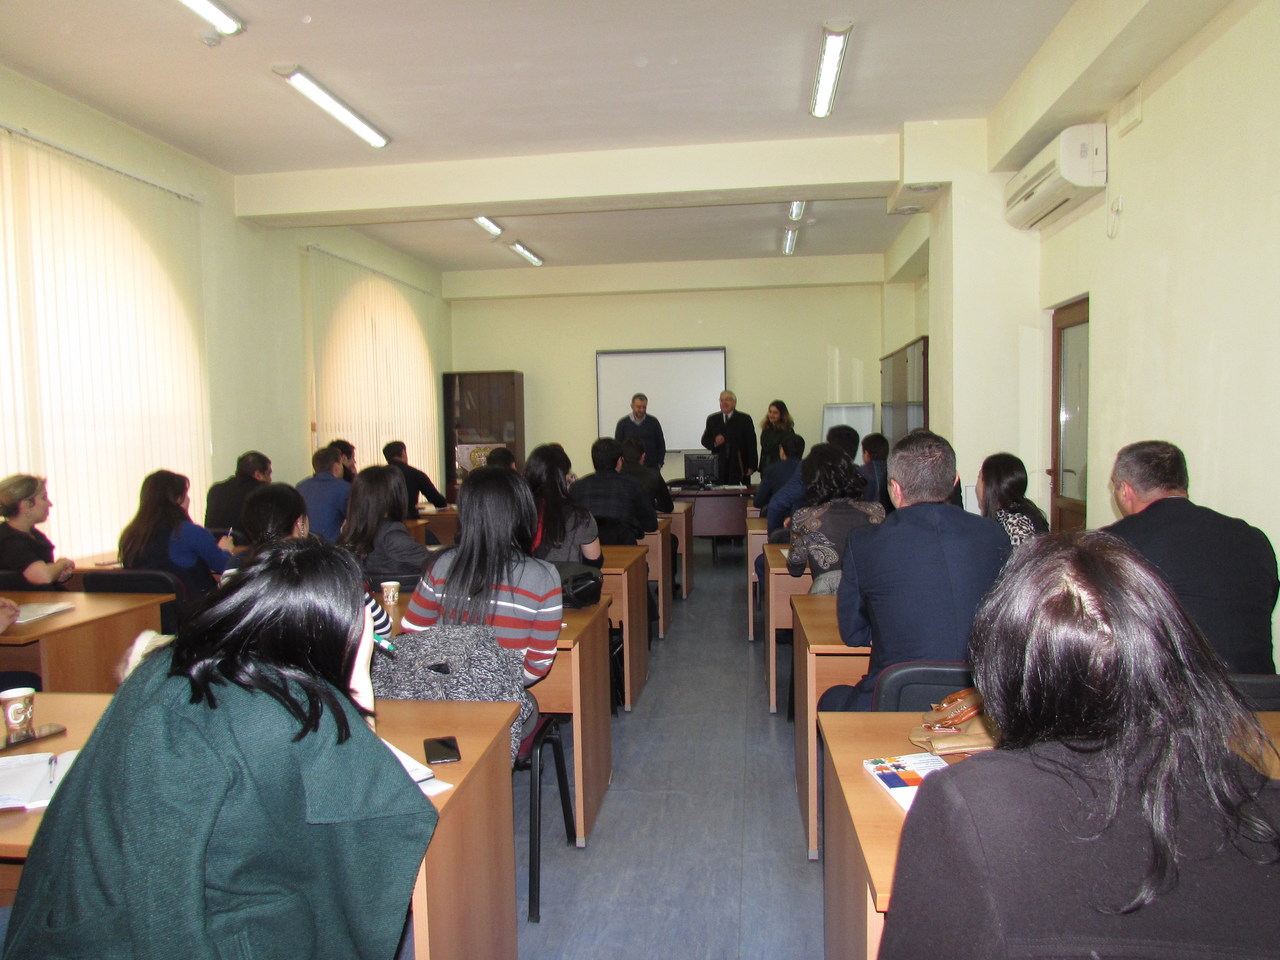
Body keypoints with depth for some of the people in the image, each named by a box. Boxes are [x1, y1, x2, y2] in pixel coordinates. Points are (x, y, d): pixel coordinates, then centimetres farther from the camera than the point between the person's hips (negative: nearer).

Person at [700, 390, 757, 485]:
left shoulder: (744, 419, 2)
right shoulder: (712, 419, 11)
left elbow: (751, 443, 0)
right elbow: (705, 440, 13)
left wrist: (751, 466, -6)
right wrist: (714, 442, -10)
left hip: (739, 466, -2)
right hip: (719, 467, 2)